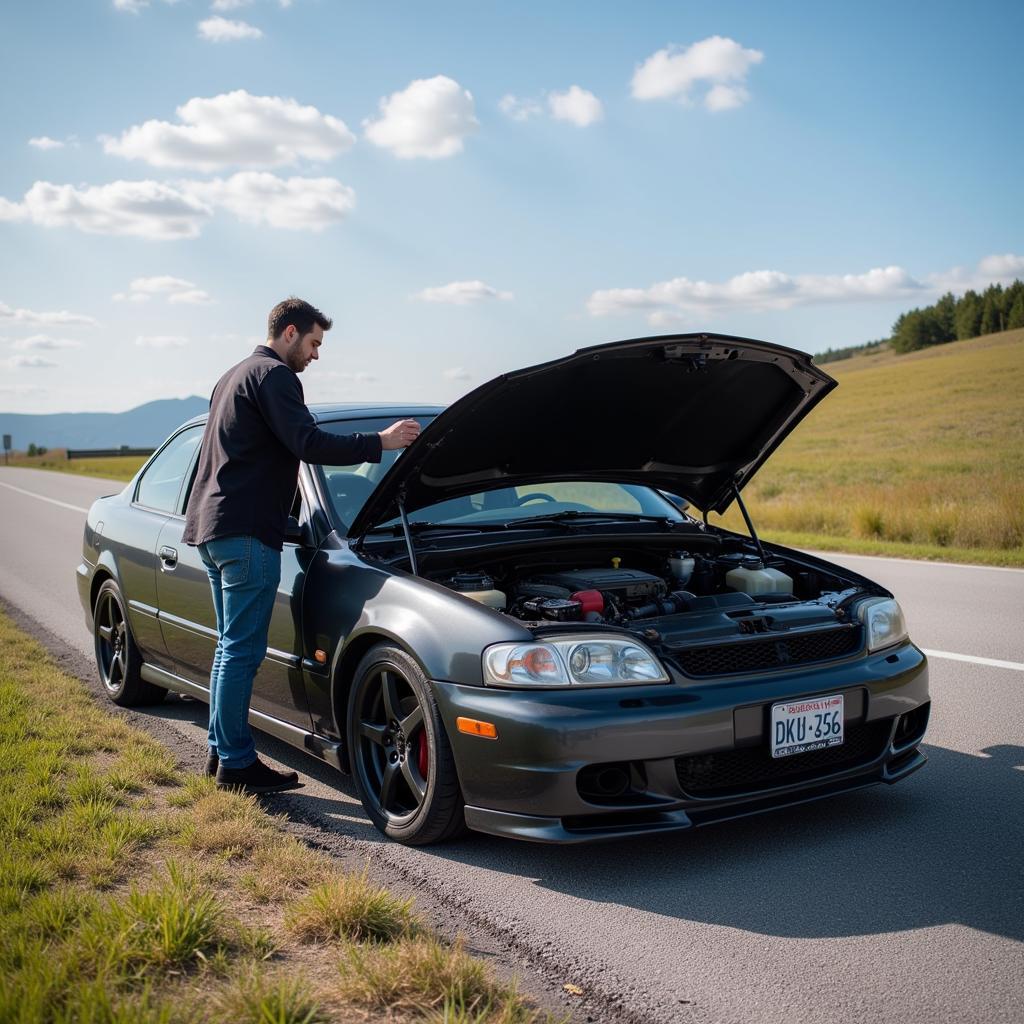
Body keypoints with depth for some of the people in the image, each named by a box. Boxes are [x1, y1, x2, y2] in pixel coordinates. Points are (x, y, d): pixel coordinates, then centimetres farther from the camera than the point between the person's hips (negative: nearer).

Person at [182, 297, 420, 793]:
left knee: (231, 646, 16)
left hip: (210, 527, 11)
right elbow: (308, 444, -20)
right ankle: (236, 762, 0)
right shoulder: (274, 376, -9)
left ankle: (221, 750, 22)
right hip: (246, 532, -11)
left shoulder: (233, 376, 24)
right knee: (243, 650, -5)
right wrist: (379, 442, -16)